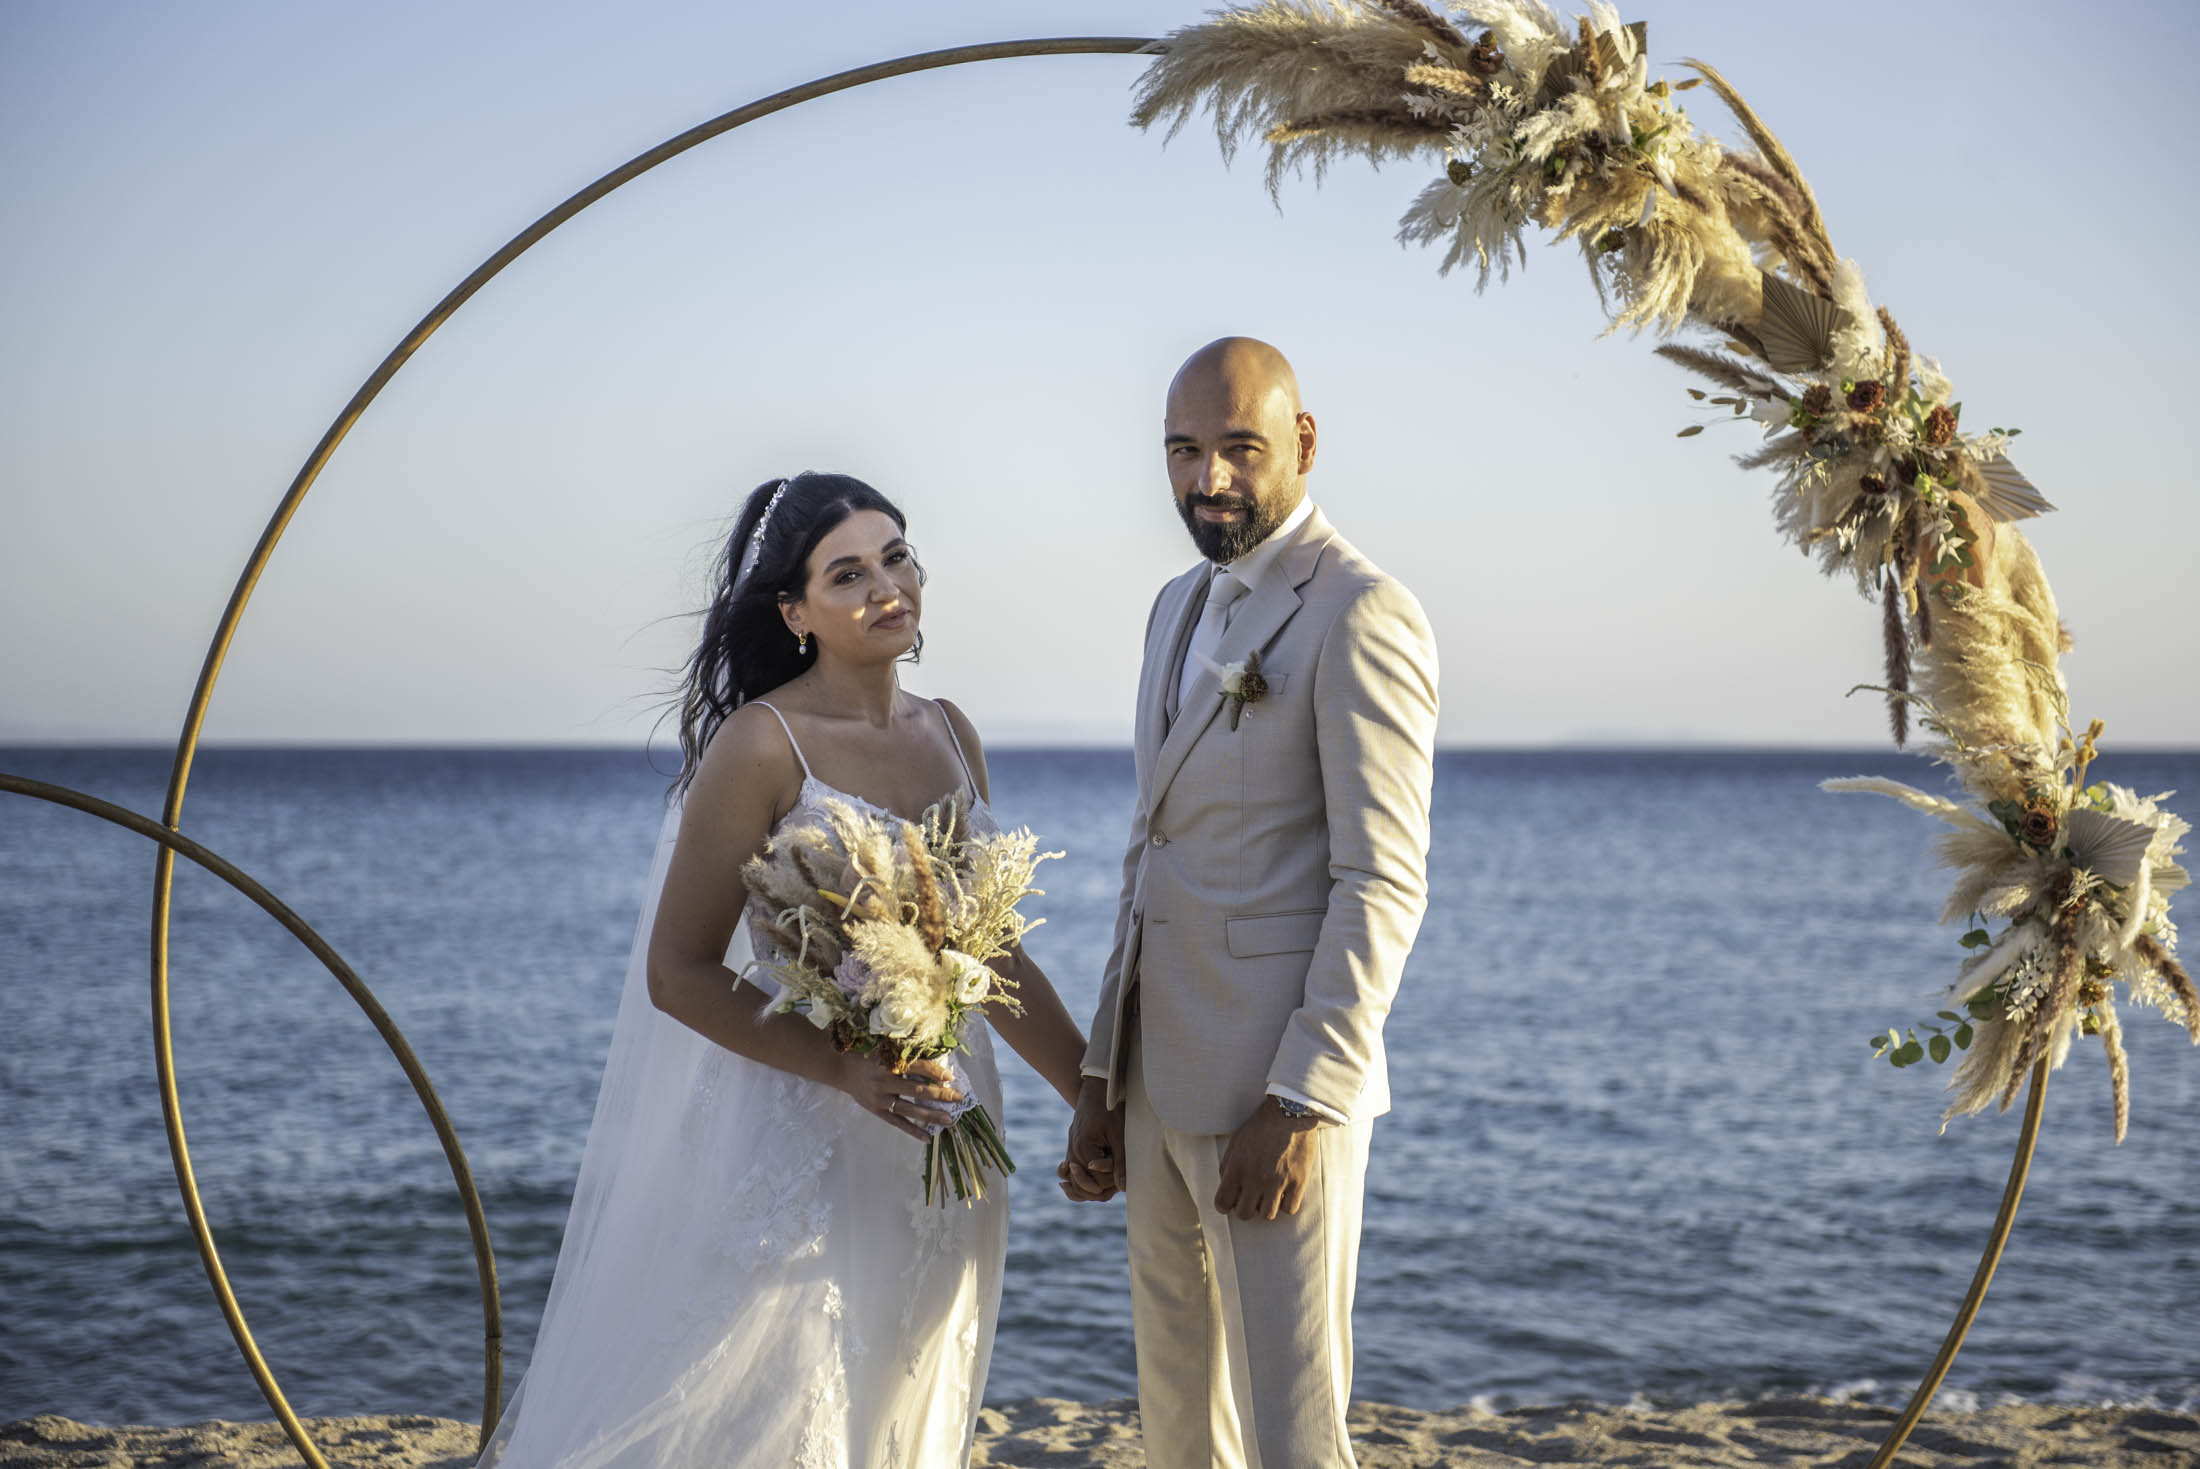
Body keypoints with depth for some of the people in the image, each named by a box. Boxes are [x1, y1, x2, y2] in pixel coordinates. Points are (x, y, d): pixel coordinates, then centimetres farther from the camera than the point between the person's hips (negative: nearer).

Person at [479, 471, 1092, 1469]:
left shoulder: (950, 734, 8)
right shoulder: (761, 744, -12)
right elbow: (678, 972, -12)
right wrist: (845, 1068, -23)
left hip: (939, 1149, 6)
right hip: (804, 1143, -6)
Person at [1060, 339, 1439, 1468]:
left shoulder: (1361, 614, -11)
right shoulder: (1182, 609, 16)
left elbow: (1384, 883, -16)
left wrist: (1303, 1104, -21)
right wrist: (1103, 1078, 16)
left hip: (1279, 1085, -9)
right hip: (1165, 1081, 9)